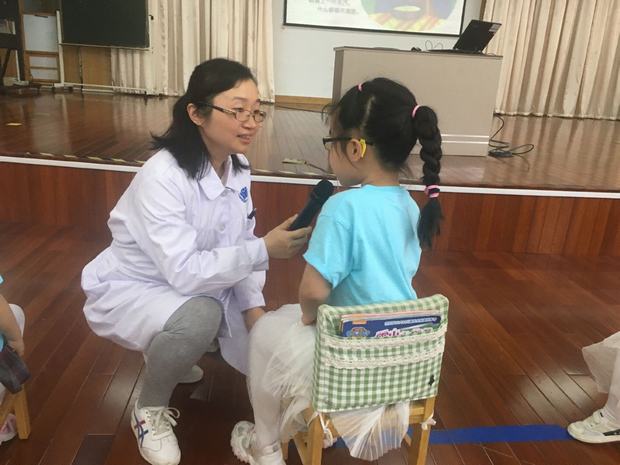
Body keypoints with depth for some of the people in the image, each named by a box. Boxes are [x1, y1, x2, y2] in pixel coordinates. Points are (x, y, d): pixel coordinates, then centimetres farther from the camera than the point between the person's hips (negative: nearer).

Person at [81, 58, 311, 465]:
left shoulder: (237, 168, -7)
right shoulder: (162, 177, -30)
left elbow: (239, 246, -5)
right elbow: (185, 271, -35)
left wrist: (255, 310, -16)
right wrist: (264, 251, -38)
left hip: (196, 287, 7)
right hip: (130, 290, -6)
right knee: (201, 316, -36)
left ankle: (170, 352, 24)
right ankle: (149, 410, -5)